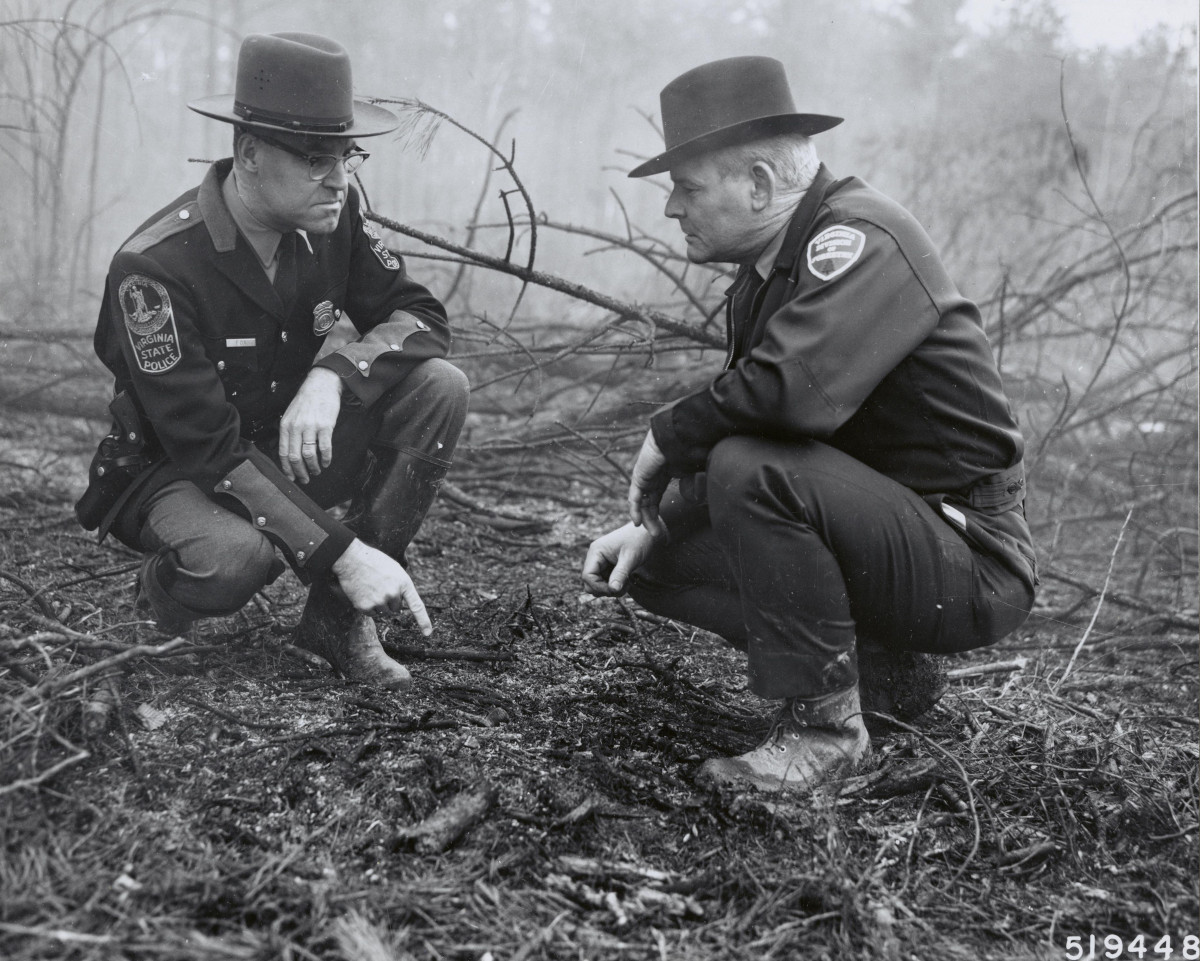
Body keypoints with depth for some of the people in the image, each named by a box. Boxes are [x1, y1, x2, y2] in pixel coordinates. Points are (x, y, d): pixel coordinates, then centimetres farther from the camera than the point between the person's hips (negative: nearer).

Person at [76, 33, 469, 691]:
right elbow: (208, 447, -29)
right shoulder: (154, 267, -27)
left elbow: (421, 317, -7)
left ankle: (339, 616, -12)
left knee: (439, 387, -17)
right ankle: (164, 586, 0)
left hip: (289, 446, 6)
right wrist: (345, 554, -34)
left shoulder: (331, 217, -8)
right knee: (233, 558, -41)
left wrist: (333, 375, -29)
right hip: (175, 472, -6)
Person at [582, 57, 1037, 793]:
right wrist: (650, 523, 2)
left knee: (755, 472, -30)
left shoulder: (863, 238, -19)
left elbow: (800, 388, -36)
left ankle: (825, 723, -14)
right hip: (888, 535, 9)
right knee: (656, 561, 5)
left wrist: (667, 437, -18)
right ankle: (884, 664, 12)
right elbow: (741, 422, 15)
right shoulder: (764, 273, 9)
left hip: (972, 560, -9)